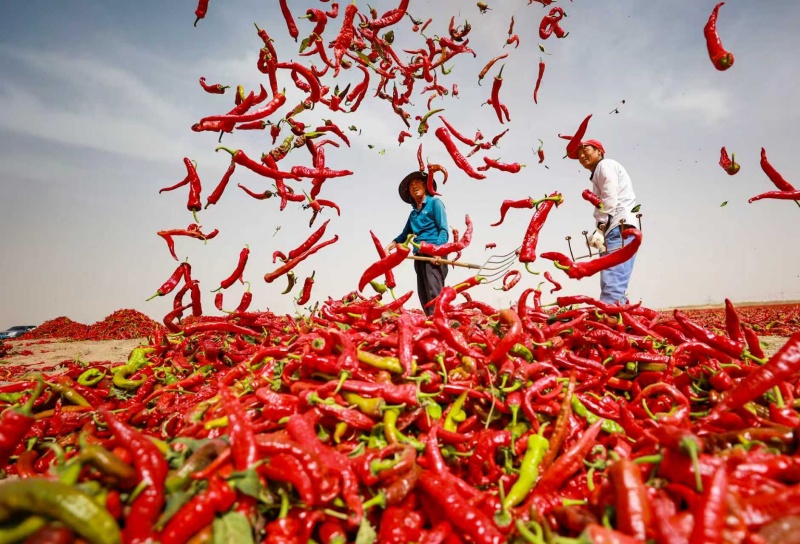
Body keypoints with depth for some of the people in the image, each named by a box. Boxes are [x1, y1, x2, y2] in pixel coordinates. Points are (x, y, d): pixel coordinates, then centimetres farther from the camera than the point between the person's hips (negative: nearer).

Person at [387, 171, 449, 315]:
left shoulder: (435, 203, 5)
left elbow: (444, 230, -5)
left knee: (434, 294, -18)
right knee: (423, 295, 2)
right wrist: (388, 248, 13)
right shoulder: (413, 213, 23)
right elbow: (404, 235, 28)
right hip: (419, 256, 7)